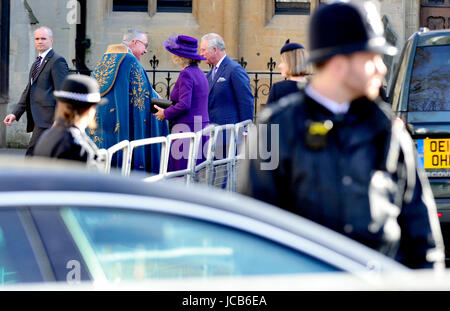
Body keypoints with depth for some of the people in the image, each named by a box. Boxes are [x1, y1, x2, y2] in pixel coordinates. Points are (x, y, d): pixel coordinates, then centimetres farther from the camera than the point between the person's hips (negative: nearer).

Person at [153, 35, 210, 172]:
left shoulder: (186, 74, -13)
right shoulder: (200, 73, 15)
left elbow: (184, 105, -20)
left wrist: (165, 113, -6)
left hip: (187, 129, -9)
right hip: (202, 128, 9)